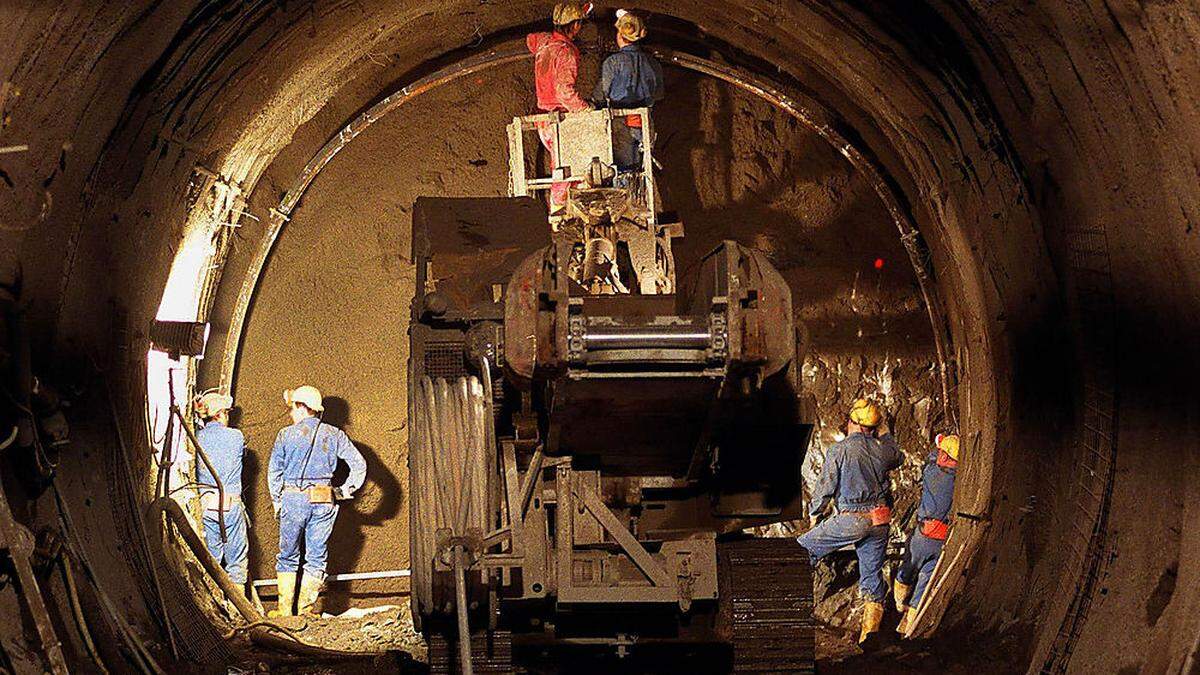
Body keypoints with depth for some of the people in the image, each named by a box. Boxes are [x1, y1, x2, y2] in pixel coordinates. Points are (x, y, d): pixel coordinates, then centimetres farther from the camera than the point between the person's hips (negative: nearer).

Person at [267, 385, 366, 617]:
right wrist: (347, 491, 10)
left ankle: (285, 609, 12)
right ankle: (306, 609, 6)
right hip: (324, 501, 2)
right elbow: (359, 464, 2)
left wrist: (276, 500, 14)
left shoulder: (286, 435, -2)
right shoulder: (334, 435, 4)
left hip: (294, 499, -2)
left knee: (288, 555, 10)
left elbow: (273, 471, 3)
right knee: (316, 557, 8)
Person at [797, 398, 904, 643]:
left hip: (851, 520, -5)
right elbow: (899, 459, 29)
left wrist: (815, 513, 13)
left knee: (804, 548, 10)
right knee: (872, 573, 10)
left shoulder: (839, 450, -8)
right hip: (880, 521, 5)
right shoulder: (883, 448, 5)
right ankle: (870, 633, 8)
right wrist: (886, 438, 43)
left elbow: (825, 486, -3)